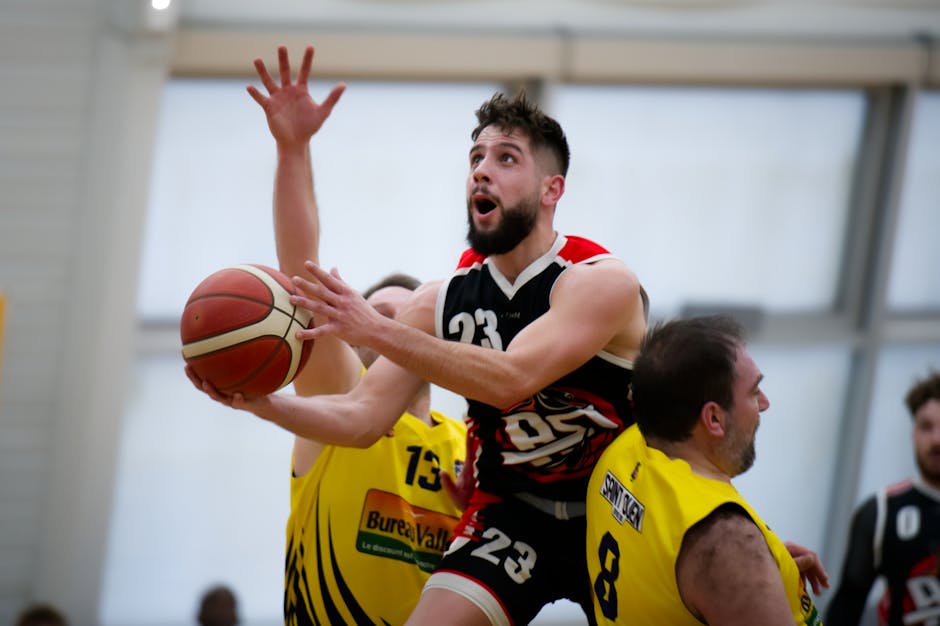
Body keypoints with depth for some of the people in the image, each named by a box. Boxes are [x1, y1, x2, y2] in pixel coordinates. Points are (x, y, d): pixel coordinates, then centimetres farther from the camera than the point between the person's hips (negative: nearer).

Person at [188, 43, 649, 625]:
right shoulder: (442, 300, -1)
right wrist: (262, 402, -23)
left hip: (612, 513, -3)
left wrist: (377, 331, -39)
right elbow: (362, 417, -4)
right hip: (509, 510, 3)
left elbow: (510, 381, -32)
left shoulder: (602, 281, -18)